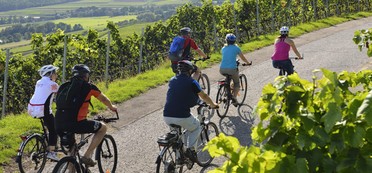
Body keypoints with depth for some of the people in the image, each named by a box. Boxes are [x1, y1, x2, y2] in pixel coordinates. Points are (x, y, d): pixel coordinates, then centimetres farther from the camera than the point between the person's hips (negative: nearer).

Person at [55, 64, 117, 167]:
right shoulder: (89, 87, 5)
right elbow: (104, 99, 21)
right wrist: (112, 107, 44)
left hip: (58, 125, 6)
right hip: (75, 124, -6)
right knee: (103, 128, 15)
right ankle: (87, 156, 8)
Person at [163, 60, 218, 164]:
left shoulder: (172, 80, 15)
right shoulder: (191, 82, 0)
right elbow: (204, 96, 13)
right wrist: (213, 105, 32)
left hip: (166, 117, 5)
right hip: (182, 117, -5)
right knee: (196, 127, 24)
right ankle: (190, 149, 5)